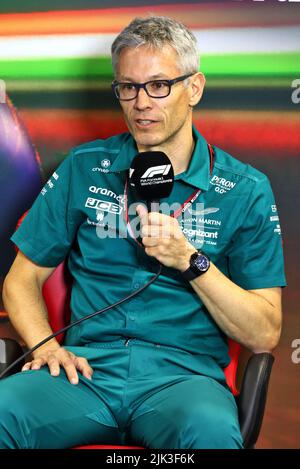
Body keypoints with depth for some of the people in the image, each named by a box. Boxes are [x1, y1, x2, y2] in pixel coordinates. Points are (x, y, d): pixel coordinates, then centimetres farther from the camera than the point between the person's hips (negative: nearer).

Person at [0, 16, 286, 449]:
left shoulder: (244, 190, 5)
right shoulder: (83, 169, 11)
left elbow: (264, 336, 2)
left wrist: (190, 261, -11)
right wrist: (47, 347, -6)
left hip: (184, 373, -1)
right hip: (89, 367, 2)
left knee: (210, 430, -36)